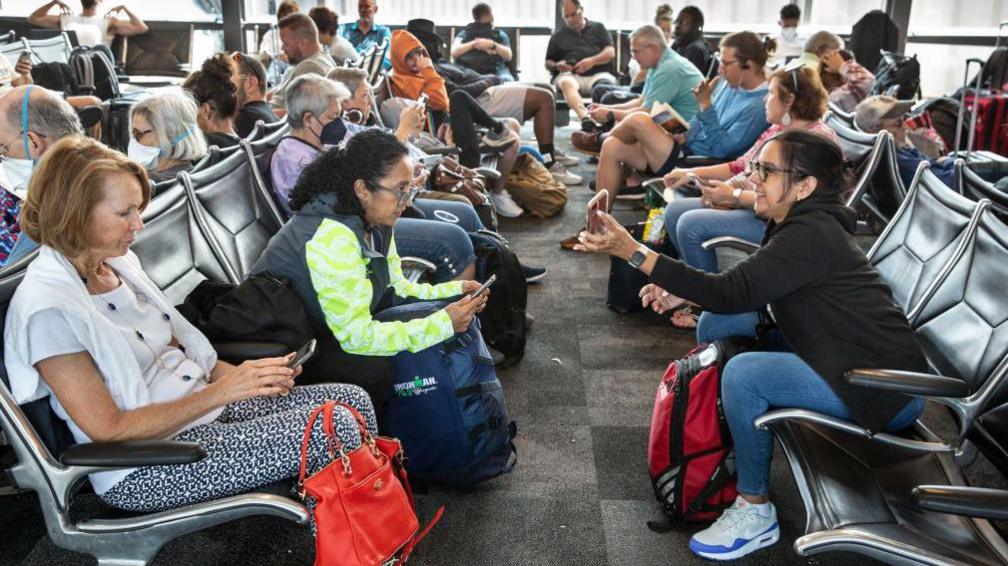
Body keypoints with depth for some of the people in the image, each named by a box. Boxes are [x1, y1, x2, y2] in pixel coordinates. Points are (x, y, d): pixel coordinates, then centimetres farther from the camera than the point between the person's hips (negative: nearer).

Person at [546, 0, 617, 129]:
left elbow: (611, 53, 11)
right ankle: (585, 117, -63)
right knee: (567, 83, -39)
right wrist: (556, 66, 0)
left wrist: (592, 61, -9)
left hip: (597, 74, 1)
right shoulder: (558, 35, 26)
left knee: (606, 85, -37)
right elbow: (548, 63, 25)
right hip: (570, 75, -1)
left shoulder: (598, 28, 23)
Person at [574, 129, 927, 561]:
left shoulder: (811, 235, -24)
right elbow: (751, 291, 13)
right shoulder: (800, 222, 5)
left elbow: (732, 294, -29)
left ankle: (755, 512, -7)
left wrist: (631, 250, -32)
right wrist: (683, 292, -4)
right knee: (717, 324, 3)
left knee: (744, 374, -27)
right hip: (843, 357, 10)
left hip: (887, 389, -10)